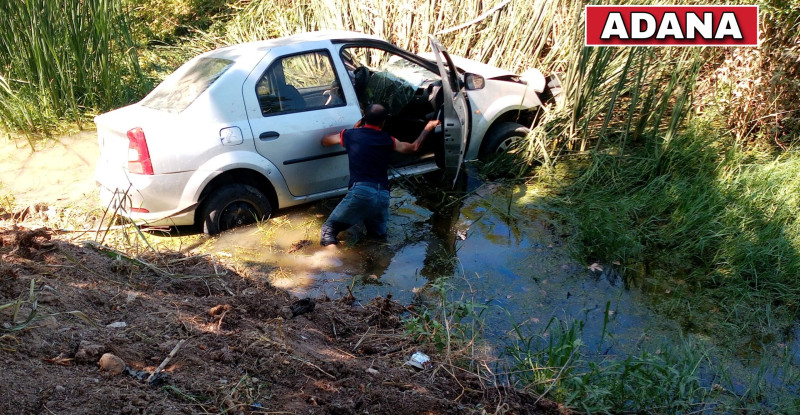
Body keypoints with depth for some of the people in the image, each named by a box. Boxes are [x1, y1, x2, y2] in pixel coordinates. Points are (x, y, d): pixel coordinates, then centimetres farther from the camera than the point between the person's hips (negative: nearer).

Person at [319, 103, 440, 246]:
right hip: (383, 196, 3)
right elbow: (413, 147, 27)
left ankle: (329, 241, -26)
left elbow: (325, 141, 26)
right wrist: (427, 128, 42)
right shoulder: (386, 140, 13)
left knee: (329, 226, 5)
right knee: (378, 234, 26)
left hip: (360, 191, -3)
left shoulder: (351, 134, 9)